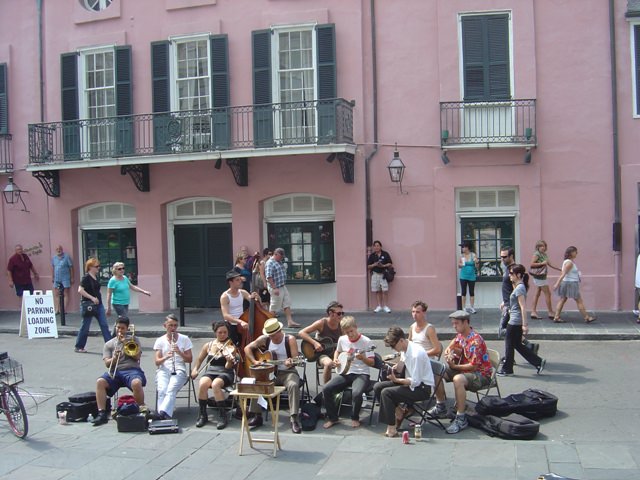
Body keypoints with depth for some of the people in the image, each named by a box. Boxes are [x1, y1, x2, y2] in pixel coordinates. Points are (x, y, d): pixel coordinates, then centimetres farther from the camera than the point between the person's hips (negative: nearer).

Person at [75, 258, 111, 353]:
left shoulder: (96, 277, 11)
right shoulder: (86, 278, -13)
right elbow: (80, 290, -22)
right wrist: (92, 298, -24)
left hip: (98, 305, 7)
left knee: (104, 325, 2)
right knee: (85, 326, 4)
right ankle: (79, 347, 18)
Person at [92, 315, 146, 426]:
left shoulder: (133, 340, 18)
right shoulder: (109, 344, 20)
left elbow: (137, 356, 4)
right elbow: (107, 363, 8)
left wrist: (125, 344, -1)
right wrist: (114, 358, -14)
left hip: (131, 370, -2)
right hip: (115, 371, 2)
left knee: (137, 383, -37)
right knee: (100, 382, -29)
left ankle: (142, 409, -16)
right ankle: (102, 413, -26)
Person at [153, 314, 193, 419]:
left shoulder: (184, 339, 8)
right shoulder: (160, 341, 10)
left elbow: (190, 360, 5)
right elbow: (157, 362, 3)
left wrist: (180, 353, -14)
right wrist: (166, 357, -18)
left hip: (179, 370, -1)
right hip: (164, 370, 1)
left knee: (171, 389, -32)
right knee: (162, 390, -31)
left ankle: (163, 413, -45)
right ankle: (165, 415, -37)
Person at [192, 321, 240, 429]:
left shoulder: (231, 346, -2)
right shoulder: (208, 345, 10)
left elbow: (228, 367, -11)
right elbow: (199, 359, 24)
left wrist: (230, 361, -32)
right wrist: (195, 369, 7)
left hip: (225, 373, -3)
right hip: (210, 372, 3)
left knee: (215, 384, -37)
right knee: (202, 384, -32)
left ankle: (222, 416, -24)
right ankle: (203, 415, -14)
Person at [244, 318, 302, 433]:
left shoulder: (290, 339, -7)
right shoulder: (264, 339, 2)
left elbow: (295, 358, -12)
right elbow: (247, 348, 8)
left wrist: (290, 362, -35)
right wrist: (254, 361, -6)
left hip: (287, 372, -3)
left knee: (293, 385, -34)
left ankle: (294, 419, -31)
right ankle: (257, 416, -11)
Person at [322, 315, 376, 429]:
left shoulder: (366, 341, -9)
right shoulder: (342, 340, 5)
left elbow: (372, 363, -8)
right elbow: (337, 351, 26)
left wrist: (363, 358, -27)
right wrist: (335, 360, 6)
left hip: (361, 374, -5)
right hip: (345, 373, 5)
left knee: (356, 393, -35)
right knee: (326, 389, -18)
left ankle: (355, 418, -5)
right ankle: (333, 418, 1)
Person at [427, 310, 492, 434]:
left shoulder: (475, 340, -23)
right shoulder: (460, 335, 4)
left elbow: (474, 366, -26)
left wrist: (454, 366, -24)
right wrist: (449, 350, 0)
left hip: (481, 374, -9)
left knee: (458, 379, -39)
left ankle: (461, 419, -31)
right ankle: (440, 408, 8)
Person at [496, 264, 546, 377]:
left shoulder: (519, 288, -18)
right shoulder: (519, 287, 11)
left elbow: (523, 308, -21)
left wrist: (524, 325, -22)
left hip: (515, 322, -10)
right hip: (516, 321, 10)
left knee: (509, 344, 3)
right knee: (517, 344, 15)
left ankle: (507, 369, 15)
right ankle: (538, 362, 16)